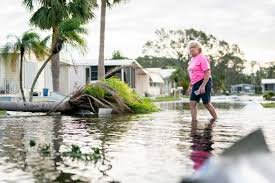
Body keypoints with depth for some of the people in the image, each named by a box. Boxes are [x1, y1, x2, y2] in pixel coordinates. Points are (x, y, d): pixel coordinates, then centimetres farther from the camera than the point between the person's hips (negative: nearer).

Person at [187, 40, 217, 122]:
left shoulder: (202, 58, -11)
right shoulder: (192, 59, 15)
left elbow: (207, 73, -17)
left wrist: (203, 85, -24)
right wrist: (190, 86, 21)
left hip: (204, 82, -8)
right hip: (196, 84, 8)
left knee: (206, 103, -1)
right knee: (192, 103, -3)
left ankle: (216, 119, 16)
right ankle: (194, 121, -2)